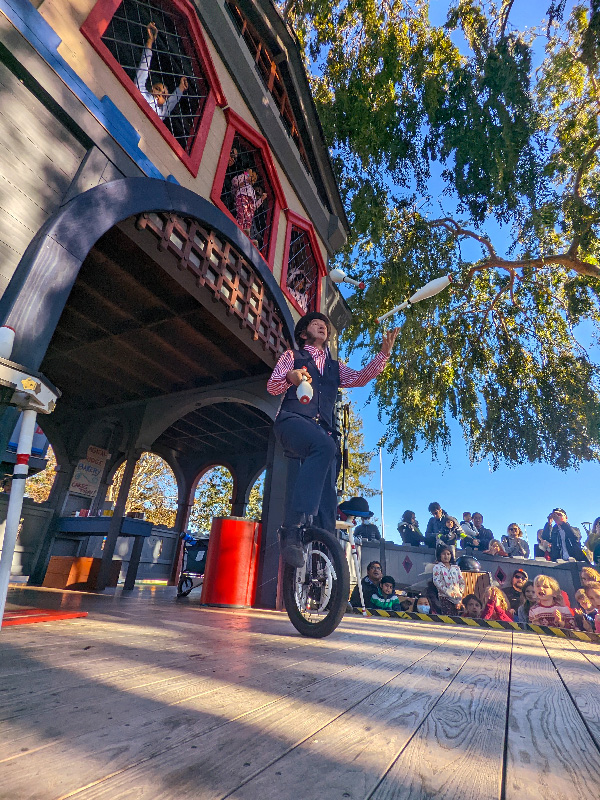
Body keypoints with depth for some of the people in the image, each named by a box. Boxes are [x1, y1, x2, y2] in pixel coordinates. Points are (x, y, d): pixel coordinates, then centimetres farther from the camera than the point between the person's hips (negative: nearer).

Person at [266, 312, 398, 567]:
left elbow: (360, 378, 15)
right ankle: (293, 528, -39)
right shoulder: (292, 356, 21)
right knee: (324, 446, -37)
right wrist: (289, 377, -15)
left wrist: (384, 353, 1)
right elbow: (272, 387, 9)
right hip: (293, 421, -4)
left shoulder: (335, 367, 31)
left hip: (323, 431, 5)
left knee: (326, 496, -9)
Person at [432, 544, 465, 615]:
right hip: (444, 597, -4)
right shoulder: (437, 567, 2)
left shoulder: (456, 568, 15)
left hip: (456, 598, 4)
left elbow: (462, 582, 13)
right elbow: (437, 582, -8)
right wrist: (448, 592, -14)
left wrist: (460, 593, -2)